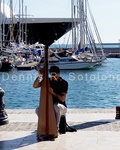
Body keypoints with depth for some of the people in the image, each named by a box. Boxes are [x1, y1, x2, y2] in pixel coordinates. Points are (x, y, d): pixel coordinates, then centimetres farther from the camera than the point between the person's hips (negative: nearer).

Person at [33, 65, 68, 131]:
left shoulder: (64, 83, -10)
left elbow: (63, 99, -17)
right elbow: (35, 86, -9)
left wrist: (53, 93, -32)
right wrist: (40, 75, -21)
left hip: (61, 107, -3)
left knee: (56, 106, -39)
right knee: (38, 110, -24)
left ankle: (56, 128, -22)